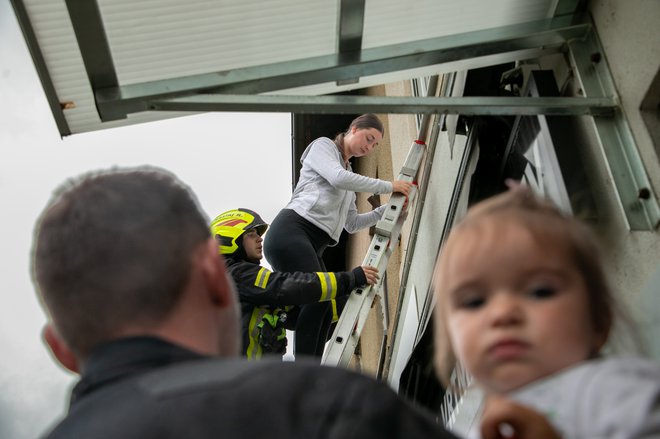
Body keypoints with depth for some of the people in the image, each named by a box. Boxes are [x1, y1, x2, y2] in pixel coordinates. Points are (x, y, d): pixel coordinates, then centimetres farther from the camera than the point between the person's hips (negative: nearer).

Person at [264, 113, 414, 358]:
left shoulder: (350, 176, 30)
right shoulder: (323, 146, 9)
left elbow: (352, 224, 26)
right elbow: (338, 178, -12)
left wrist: (387, 211, 16)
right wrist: (388, 186, -6)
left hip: (313, 246, 9)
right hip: (290, 232, -9)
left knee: (325, 310, -2)